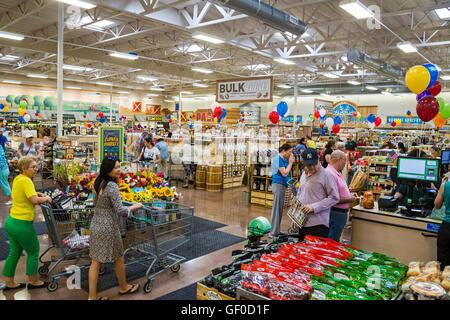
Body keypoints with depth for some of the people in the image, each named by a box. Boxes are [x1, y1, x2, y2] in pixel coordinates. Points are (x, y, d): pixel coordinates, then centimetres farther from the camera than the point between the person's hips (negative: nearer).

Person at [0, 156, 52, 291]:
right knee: (33, 252, 10)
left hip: (11, 221, 9)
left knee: (14, 252, 20)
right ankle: (33, 282, 25)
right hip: (22, 225, -9)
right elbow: (35, 200, -31)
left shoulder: (17, 179, 8)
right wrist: (46, 198, -12)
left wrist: (38, 194, 12)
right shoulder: (26, 180, -20)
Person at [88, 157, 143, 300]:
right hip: (108, 228, -8)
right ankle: (123, 287, 34)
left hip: (95, 225, 8)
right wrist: (135, 206, -9)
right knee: (118, 259, 14)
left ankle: (92, 296, 19)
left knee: (95, 262, 12)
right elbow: (121, 210, -23)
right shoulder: (112, 186, -21)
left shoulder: (98, 183, 5)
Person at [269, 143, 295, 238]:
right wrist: (290, 163, -8)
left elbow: (288, 173, 15)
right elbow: (284, 173, -18)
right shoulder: (278, 159, -14)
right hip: (278, 185, -9)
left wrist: (290, 162, 5)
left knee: (280, 208, 13)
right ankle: (273, 233, 1)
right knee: (277, 208, -5)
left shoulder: (285, 159, 13)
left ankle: (277, 231, 22)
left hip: (283, 185, 9)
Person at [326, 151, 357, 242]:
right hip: (335, 213, -11)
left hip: (341, 213, 11)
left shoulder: (337, 173, 14)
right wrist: (348, 199, -14)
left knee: (335, 241, 17)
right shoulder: (331, 174, -21)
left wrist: (349, 195, 10)